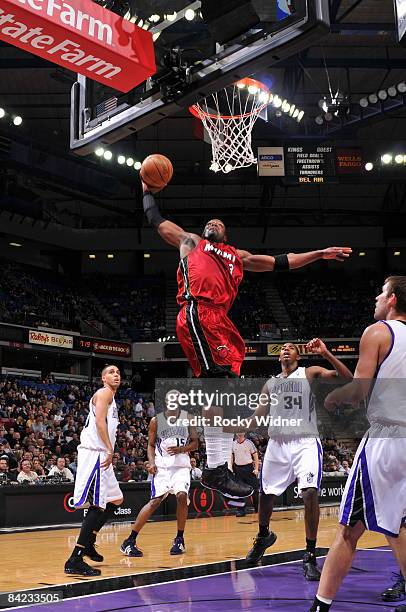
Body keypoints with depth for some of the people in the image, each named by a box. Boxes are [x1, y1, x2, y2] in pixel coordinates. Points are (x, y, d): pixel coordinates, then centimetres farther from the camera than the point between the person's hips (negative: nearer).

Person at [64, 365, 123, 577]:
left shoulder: (110, 397, 24)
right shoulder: (104, 392, -6)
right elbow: (99, 421, -19)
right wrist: (110, 449, -26)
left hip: (101, 455, 11)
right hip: (94, 453, -11)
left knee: (115, 500, 19)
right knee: (97, 505, -14)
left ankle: (88, 542, 25)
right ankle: (75, 560, -15)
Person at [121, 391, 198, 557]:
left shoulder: (188, 418, 3)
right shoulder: (156, 420, 2)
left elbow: (195, 443, 4)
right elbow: (151, 444, 7)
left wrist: (180, 449, -14)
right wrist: (151, 462, -10)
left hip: (181, 464, 1)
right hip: (162, 465, -1)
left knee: (182, 496, -20)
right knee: (155, 501, -12)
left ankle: (179, 539, 1)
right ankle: (130, 541, -4)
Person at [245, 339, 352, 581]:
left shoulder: (310, 373, 3)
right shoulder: (270, 384, 16)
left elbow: (347, 378, -11)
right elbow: (257, 416, 18)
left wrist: (326, 354, -24)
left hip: (306, 442, -4)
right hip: (277, 443, 4)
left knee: (310, 492, -20)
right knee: (266, 494, 12)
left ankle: (311, 556, -8)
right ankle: (263, 536, 42)